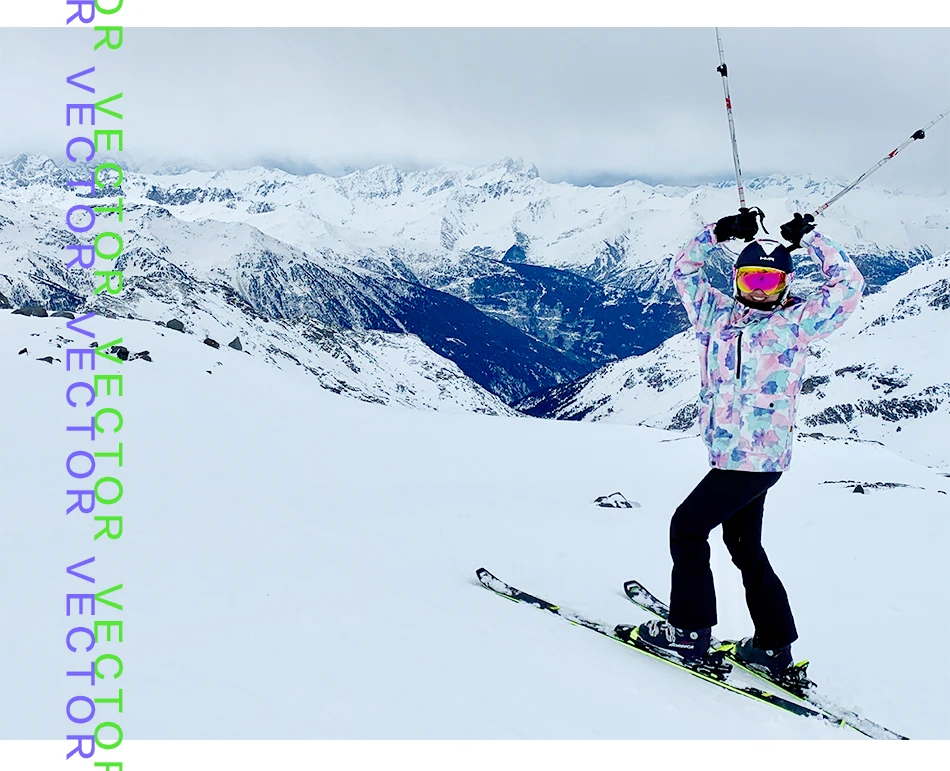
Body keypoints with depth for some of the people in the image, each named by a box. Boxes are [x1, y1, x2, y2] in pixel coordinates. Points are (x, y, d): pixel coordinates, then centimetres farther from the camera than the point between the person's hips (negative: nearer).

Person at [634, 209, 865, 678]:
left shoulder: (795, 323, -3)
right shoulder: (717, 315, 10)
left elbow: (848, 285, -9)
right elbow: (684, 269, 17)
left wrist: (809, 238, -5)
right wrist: (720, 232, 6)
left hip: (758, 459, -7)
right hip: (730, 456, 7)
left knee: (687, 527, -5)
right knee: (744, 546, 14)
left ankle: (690, 630, 6)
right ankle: (773, 646, 24)